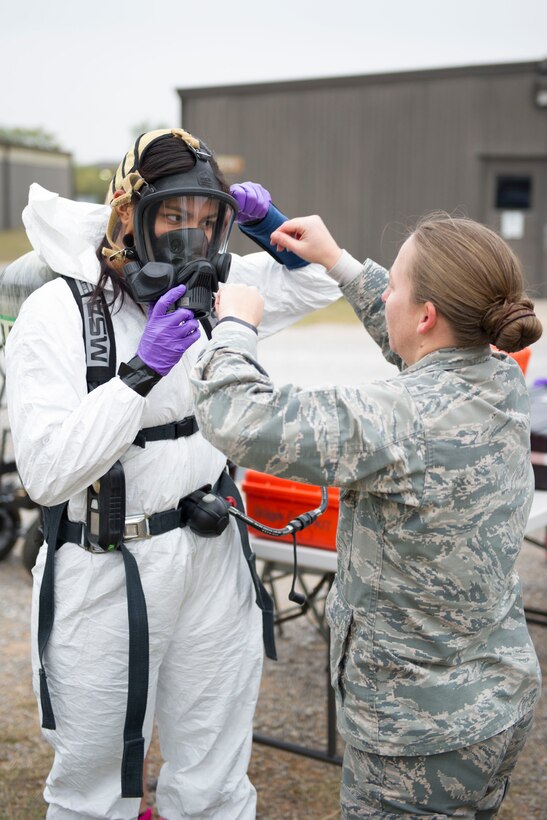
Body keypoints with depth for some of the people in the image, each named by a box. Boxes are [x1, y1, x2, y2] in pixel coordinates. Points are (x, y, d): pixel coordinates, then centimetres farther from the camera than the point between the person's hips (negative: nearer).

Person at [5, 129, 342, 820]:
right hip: (103, 575, -4)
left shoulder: (211, 289, 2)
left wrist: (268, 223, 1)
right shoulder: (59, 311, -14)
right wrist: (141, 371, -25)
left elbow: (318, 283, 19)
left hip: (210, 560, 5)